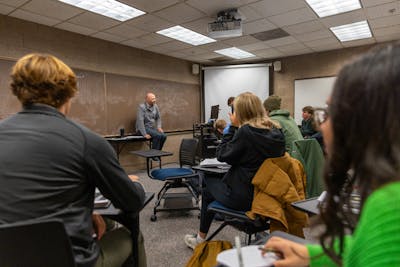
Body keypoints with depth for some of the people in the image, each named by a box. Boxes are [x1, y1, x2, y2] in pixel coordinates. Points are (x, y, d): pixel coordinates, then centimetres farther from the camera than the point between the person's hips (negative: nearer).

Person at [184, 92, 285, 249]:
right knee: (219, 181, 26)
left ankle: (200, 239, 34)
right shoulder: (275, 131, -1)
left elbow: (221, 155, -11)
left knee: (208, 185, 19)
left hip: (242, 197, -7)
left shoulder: (245, 131, -23)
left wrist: (233, 127, -9)